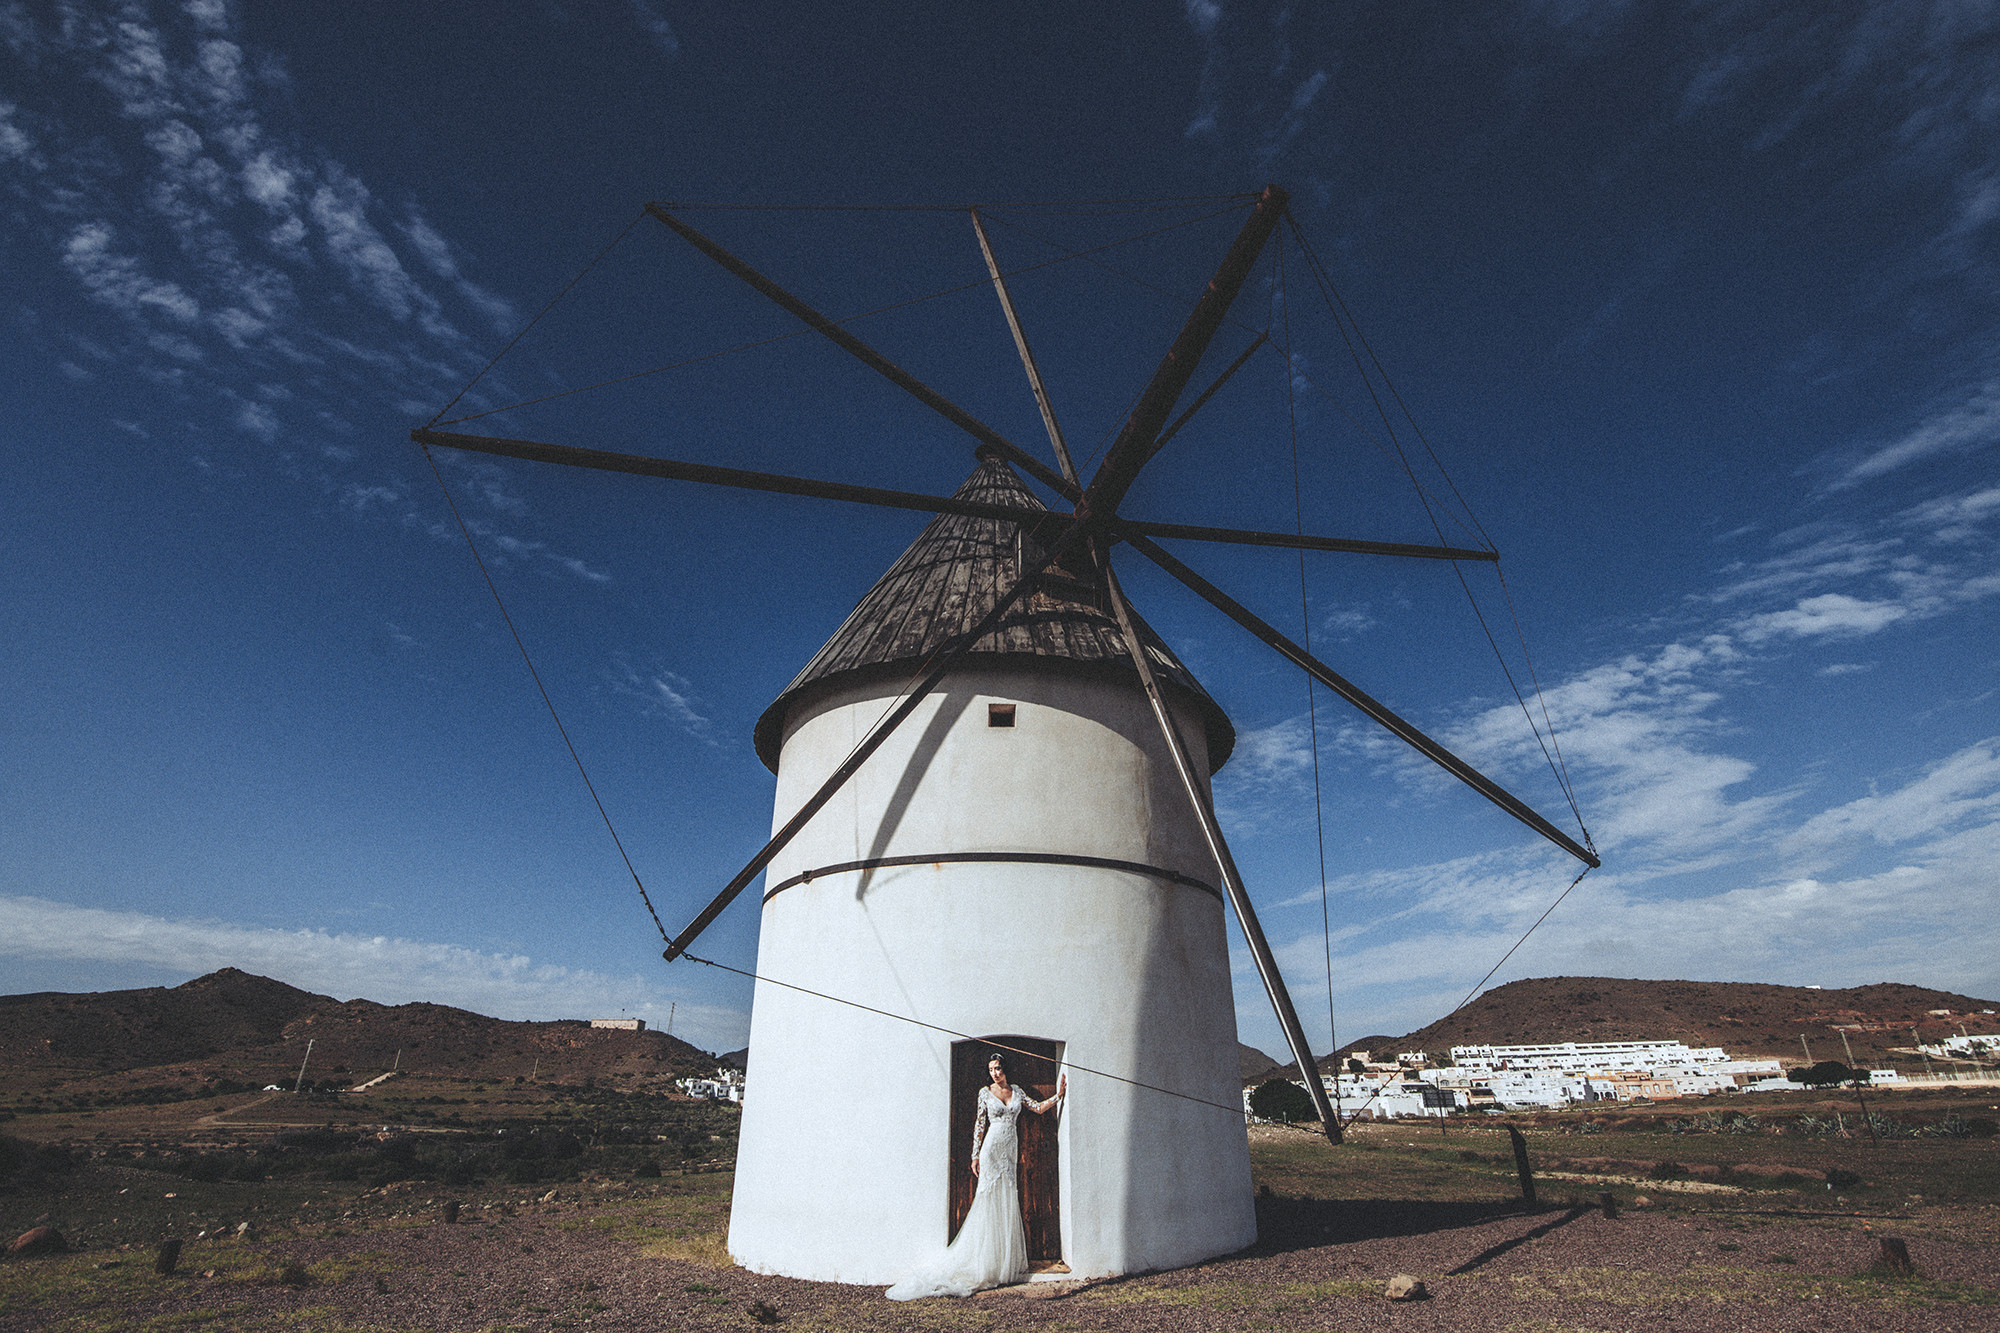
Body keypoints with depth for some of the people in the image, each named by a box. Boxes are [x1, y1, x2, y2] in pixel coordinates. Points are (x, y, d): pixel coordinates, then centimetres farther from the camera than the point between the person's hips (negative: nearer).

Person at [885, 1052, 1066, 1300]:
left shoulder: (1016, 1091, 8)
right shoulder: (985, 1092, -1)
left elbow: (1039, 1108, 11)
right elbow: (979, 1124, 1)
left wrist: (1059, 1096, 1)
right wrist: (975, 1155, -2)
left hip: (1011, 1149, 3)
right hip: (992, 1147, -3)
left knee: (1008, 1202, 4)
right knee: (990, 1201, -4)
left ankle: (1006, 1263, 12)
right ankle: (986, 1264, 2)